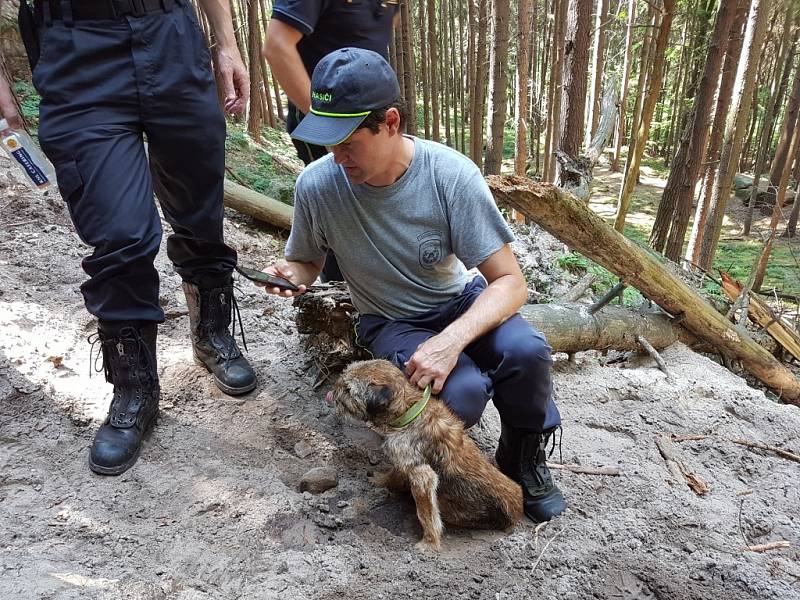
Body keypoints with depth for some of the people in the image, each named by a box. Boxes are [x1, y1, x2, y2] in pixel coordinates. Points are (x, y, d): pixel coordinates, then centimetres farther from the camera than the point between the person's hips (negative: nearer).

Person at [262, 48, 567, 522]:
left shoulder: (451, 175, -23)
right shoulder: (317, 185, -17)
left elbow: (511, 282, -21)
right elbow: (308, 261, 3)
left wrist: (451, 340, -38)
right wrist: (290, 273, -22)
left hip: (461, 301, 1)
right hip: (391, 322, 0)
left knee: (526, 352, -32)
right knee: (462, 391, -32)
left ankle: (525, 453, 3)